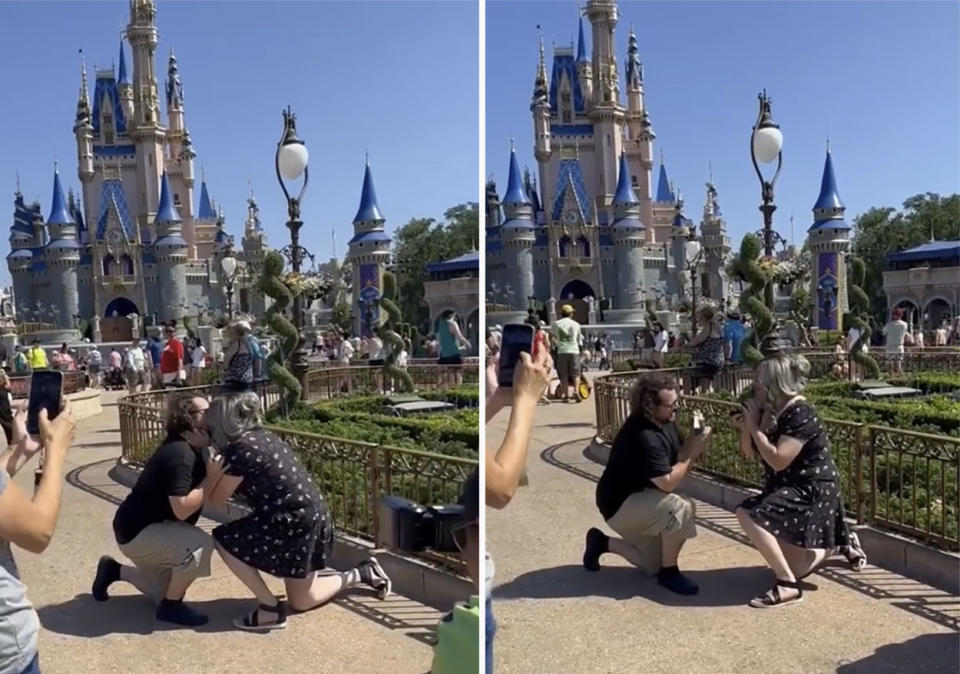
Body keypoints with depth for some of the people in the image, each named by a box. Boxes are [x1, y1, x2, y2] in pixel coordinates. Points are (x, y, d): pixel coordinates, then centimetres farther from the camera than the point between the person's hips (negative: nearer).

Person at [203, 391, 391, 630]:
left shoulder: (240, 449, -17)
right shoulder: (261, 437, 9)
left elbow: (217, 498, -6)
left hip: (297, 523, -10)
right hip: (311, 517, 10)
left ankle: (270, 610, -1)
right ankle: (364, 572, 25)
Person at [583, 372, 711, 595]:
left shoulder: (665, 423, -3)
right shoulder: (644, 438, -32)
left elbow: (680, 460, 0)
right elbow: (668, 482, -31)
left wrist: (695, 446, -20)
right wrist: (692, 452, -23)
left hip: (639, 501, 10)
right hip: (620, 505, -10)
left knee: (652, 566, 14)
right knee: (681, 509, -31)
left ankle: (603, 542, 27)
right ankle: (669, 572, -11)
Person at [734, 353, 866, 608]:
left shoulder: (800, 414, -23)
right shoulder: (769, 410, 1)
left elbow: (777, 460, -31)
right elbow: (749, 453, 6)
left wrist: (754, 427, -23)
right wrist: (745, 427, -11)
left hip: (811, 490, -9)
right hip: (788, 485, 9)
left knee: (750, 517, -28)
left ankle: (788, 585, -18)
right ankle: (842, 543, 35)